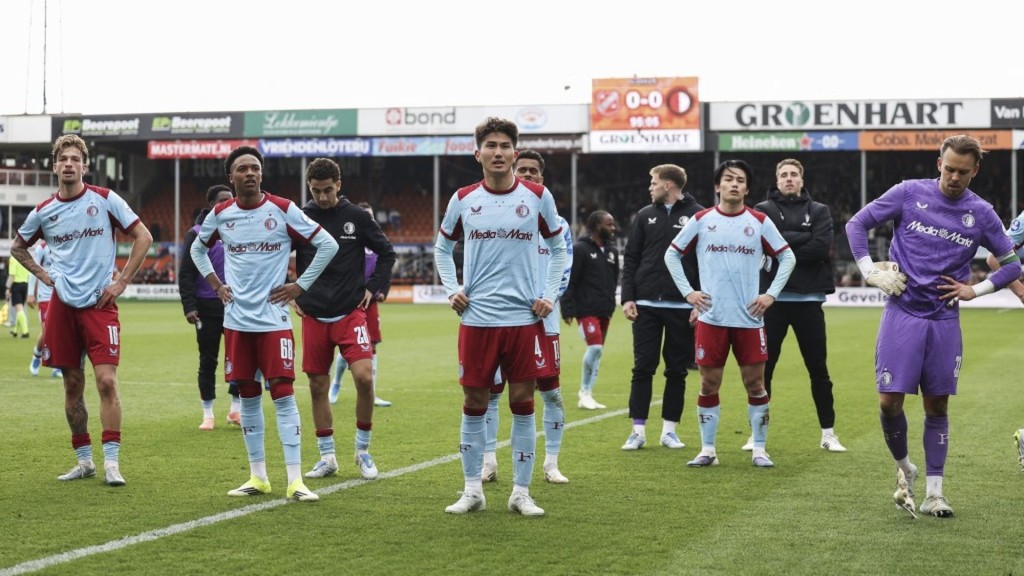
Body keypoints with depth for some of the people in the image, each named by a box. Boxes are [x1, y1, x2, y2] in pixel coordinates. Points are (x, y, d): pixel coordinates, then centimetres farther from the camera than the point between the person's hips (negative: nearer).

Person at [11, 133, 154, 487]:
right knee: (72, 384, 6)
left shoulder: (105, 200, -3)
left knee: (106, 380, -12)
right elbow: (18, 247, 22)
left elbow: (143, 237, 0)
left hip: (100, 303, -3)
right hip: (62, 305, 3)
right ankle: (84, 461, 16)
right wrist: (44, 275, 7)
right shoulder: (44, 212, 5)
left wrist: (122, 282, -5)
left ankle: (111, 462, -8)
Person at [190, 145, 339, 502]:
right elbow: (198, 249, 23)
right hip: (237, 319, 3)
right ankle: (258, 477, 16)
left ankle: (295, 480, -6)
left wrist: (300, 286, -5)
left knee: (283, 395, -7)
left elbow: (327, 245, -2)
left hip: (274, 318, -3)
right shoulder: (220, 215, 4)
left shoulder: (282, 210, -5)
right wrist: (215, 285, 10)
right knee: (248, 397, 7)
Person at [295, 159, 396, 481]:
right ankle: (327, 457, 17)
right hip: (313, 316, 2)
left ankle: (363, 451, 3)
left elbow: (387, 253, 10)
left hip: (350, 313, -2)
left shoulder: (357, 217, -1)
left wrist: (374, 288, 2)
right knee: (318, 386, 5)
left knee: (364, 377, -15)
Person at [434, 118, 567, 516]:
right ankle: (472, 490, 14)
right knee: (474, 403, 4)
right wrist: (451, 290, 5)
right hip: (476, 318, 1)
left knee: (522, 403, 2)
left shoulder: (538, 197, 1)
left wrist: (550, 295, 4)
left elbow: (558, 248, 12)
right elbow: (442, 248, 17)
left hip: (525, 318, -1)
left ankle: (521, 492, 11)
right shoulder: (462, 200, 3)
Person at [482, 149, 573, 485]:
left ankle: (551, 464, 10)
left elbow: (564, 271, 5)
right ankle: (488, 463, 10)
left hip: (542, 321, 0)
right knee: (490, 392, 1)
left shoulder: (557, 224, 8)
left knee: (551, 393, 0)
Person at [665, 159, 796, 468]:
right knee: (709, 384, 3)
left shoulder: (760, 221, 4)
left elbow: (788, 257, 9)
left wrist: (771, 294, -1)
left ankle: (759, 449, 12)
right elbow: (671, 254, 11)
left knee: (755, 383, 2)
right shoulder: (701, 220, 4)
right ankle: (707, 450, 12)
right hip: (711, 317, 0)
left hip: (749, 317, 0)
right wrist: (687, 292, 1)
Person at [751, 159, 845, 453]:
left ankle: (828, 433, 14)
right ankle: (757, 433, 12)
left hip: (808, 300, 1)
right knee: (762, 368, 3)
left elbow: (822, 247, -9)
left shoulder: (819, 211, 8)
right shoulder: (762, 210, 7)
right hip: (772, 299, -1)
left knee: (818, 369, 5)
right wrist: (804, 238, -12)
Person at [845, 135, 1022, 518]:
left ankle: (933, 494, 13)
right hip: (902, 314, -1)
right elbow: (857, 224, 4)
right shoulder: (909, 193, -2)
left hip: (945, 320, 2)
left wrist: (975, 290, 1)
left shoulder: (981, 214, 3)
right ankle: (903, 468, 20)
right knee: (890, 401, -7)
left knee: (937, 407, 6)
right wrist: (871, 272, -3)